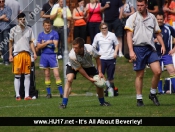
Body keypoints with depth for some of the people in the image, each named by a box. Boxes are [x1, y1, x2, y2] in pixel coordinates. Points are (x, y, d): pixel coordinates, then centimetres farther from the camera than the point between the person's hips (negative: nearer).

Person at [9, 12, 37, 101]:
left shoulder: (29, 30, 11)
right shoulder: (13, 30, 4)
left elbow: (31, 42, 13)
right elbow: (11, 43, 6)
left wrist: (34, 53, 3)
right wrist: (10, 55, 0)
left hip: (27, 53, 3)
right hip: (17, 54, -3)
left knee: (27, 75, 1)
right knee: (17, 76, -2)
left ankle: (27, 95, 3)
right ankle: (17, 95, 0)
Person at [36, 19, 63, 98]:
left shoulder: (54, 34, -1)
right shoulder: (41, 35, 9)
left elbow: (55, 45, -9)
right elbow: (38, 46, 0)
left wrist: (44, 44, -14)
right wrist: (47, 42, -12)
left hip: (52, 55, -3)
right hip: (44, 55, 3)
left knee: (56, 74, -10)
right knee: (47, 75, 7)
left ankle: (61, 92, -8)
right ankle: (48, 93, 13)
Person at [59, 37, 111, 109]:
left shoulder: (90, 49, -37)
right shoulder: (71, 56, -39)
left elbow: (97, 58, -14)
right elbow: (79, 69, -26)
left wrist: (100, 72, -14)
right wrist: (89, 78, -23)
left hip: (88, 65, 2)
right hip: (74, 66, -2)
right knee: (69, 79, -27)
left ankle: (102, 102, 19)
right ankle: (64, 103, -22)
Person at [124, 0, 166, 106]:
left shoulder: (152, 17, 11)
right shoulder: (133, 18, 0)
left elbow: (158, 33, 18)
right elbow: (129, 35, -5)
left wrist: (162, 45, 4)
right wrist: (131, 51, -14)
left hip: (150, 48, 3)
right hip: (138, 48, -3)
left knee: (157, 71, -9)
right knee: (140, 75, 1)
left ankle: (153, 94, 11)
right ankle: (139, 99, 12)